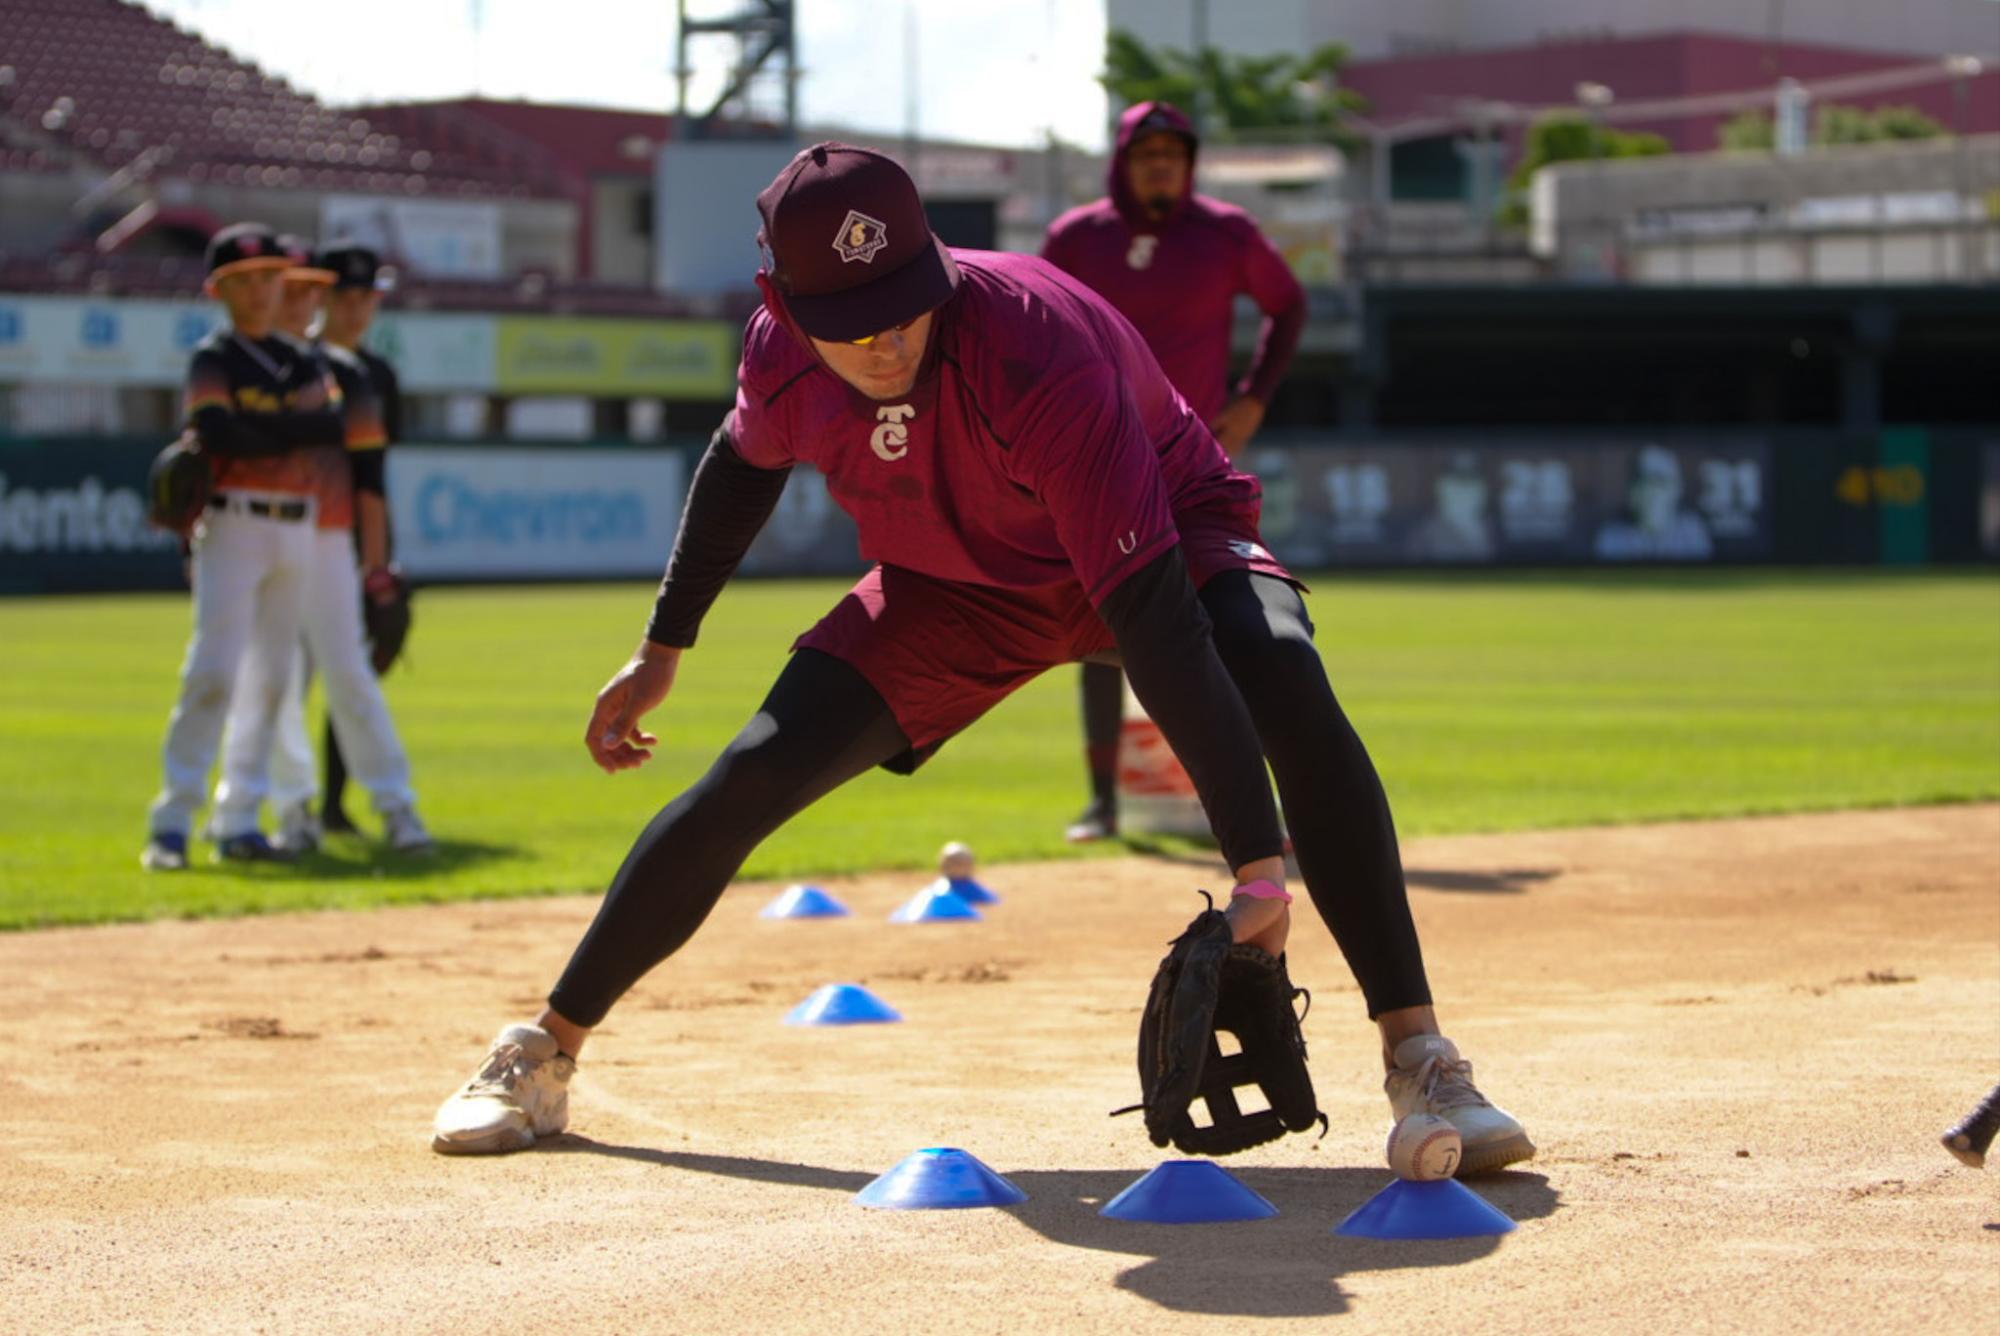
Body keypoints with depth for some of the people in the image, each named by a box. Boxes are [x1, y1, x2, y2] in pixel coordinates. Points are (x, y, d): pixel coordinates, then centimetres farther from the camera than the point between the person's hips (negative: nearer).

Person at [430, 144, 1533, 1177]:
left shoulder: (1037, 353, -40)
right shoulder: (783, 356, -23)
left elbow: (1155, 623, -46)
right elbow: (744, 462, 5)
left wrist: (1258, 865, -51)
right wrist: (661, 651, 10)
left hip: (1168, 539, -4)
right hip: (956, 587, 4)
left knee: (1285, 680, -36)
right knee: (745, 786, -7)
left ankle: (1420, 1059, -33)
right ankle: (543, 1056, 13)